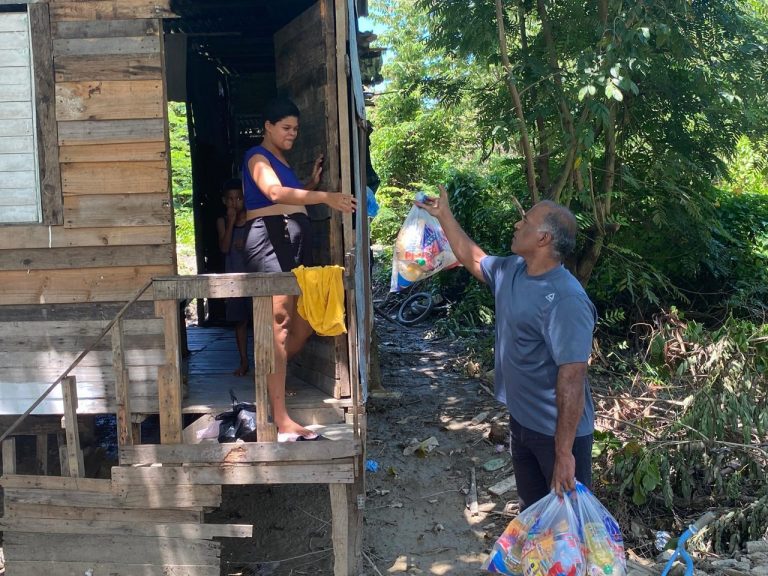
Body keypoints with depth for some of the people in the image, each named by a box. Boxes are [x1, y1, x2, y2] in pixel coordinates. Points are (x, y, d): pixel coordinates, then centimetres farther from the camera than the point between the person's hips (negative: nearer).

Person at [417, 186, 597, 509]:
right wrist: (444, 216, 22)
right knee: (532, 510, 25)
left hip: (559, 432, -8)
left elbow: (572, 379, -31)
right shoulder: (511, 270, 0)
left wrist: (564, 453, -31)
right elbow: (472, 259, 22)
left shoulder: (566, 301, -28)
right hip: (522, 421, 8)